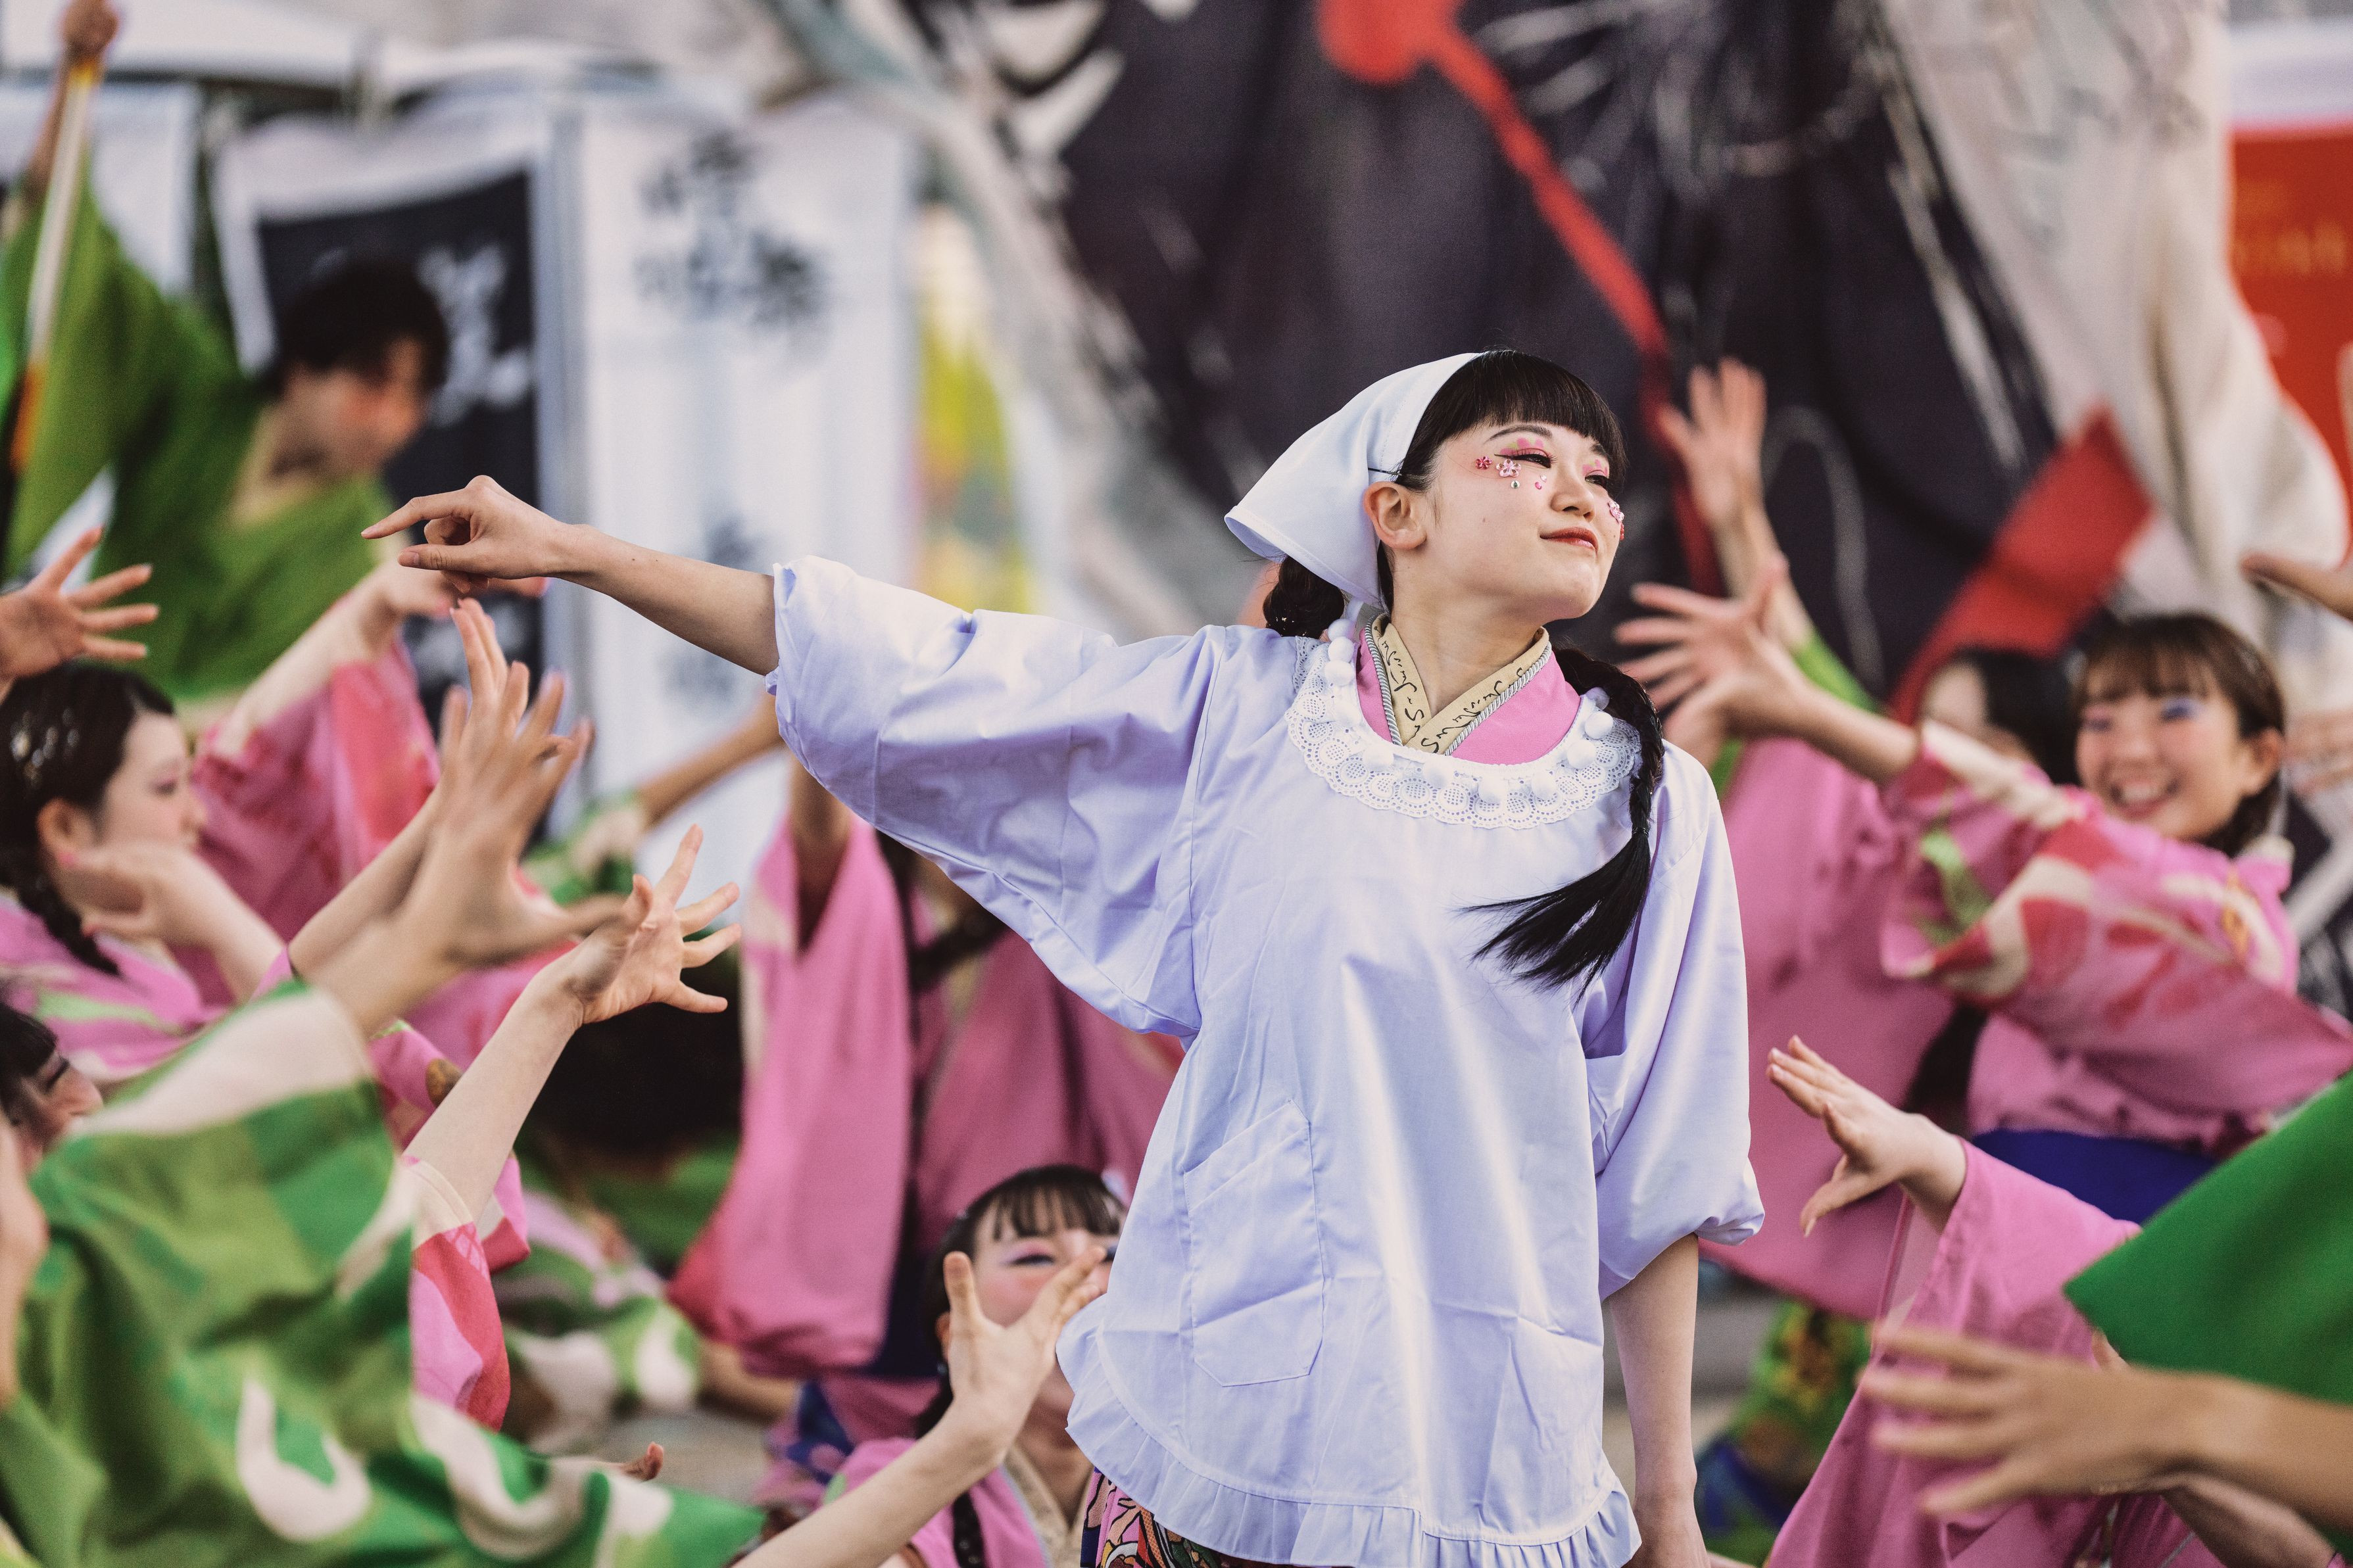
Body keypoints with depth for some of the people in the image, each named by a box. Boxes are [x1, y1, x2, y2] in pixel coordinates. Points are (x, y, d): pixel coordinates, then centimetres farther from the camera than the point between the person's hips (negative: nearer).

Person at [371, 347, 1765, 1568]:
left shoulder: (1645, 802, 2)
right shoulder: (1240, 708, 3)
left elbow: (1658, 1180, 4)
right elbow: (917, 672, 4)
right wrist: (572, 551, 4)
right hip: (1217, 1420, 1)